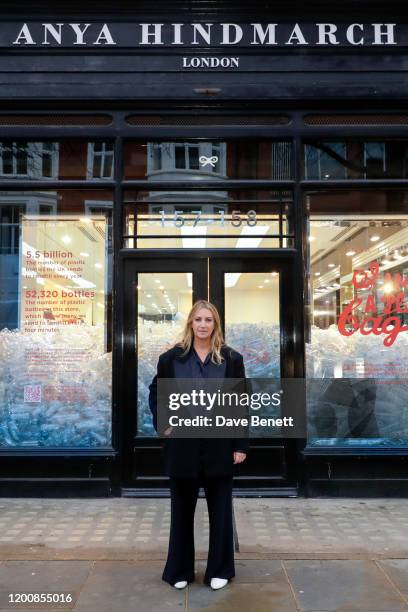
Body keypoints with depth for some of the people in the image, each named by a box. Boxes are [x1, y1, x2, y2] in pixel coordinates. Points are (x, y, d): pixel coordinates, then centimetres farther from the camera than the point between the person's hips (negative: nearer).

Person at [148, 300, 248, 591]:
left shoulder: (231, 358, -1)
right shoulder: (172, 357, 0)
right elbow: (155, 392, 12)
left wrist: (241, 444, -4)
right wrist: (162, 423, -2)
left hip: (220, 445, 0)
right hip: (182, 445, 1)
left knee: (220, 509, 11)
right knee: (182, 509, 13)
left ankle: (220, 570, 27)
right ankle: (180, 570, 29)